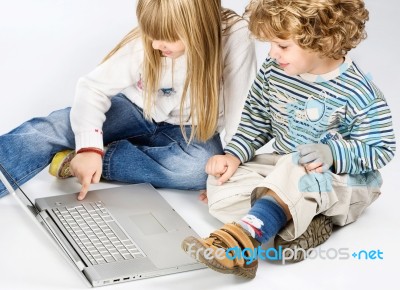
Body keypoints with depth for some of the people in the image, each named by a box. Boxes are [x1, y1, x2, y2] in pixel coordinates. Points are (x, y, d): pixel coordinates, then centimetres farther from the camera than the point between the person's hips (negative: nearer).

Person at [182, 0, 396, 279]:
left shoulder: (360, 94, -21)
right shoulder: (274, 70, -5)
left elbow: (382, 148, -15)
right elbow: (256, 121, 7)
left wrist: (332, 153, -31)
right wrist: (234, 154, -9)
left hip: (343, 181, -6)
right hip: (282, 170, 7)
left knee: (294, 173, -40)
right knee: (220, 188, -15)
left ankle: (242, 238, -58)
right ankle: (301, 220, -27)